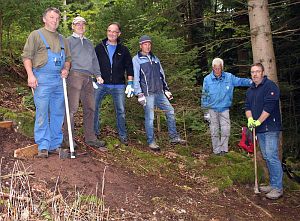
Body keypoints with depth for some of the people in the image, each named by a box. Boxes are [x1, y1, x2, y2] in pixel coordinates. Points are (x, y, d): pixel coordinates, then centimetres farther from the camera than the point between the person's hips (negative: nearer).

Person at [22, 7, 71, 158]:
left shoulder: (62, 39, 20)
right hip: (42, 79, -5)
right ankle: (43, 146, 1)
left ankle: (55, 144, 17)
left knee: (58, 113, 8)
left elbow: (68, 58, 25)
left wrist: (66, 69, 5)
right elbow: (27, 56, -3)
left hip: (59, 79, 6)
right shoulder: (36, 35, 3)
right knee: (42, 113, -4)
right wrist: (30, 75, -13)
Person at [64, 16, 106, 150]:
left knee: (90, 108, 5)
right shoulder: (69, 41, 10)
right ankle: (68, 138, -4)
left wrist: (98, 74, 15)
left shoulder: (89, 43, 28)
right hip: (75, 75, -6)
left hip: (88, 78, 6)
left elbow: (94, 60, 26)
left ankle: (90, 138, 11)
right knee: (72, 107, -9)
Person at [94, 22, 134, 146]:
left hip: (118, 86, 0)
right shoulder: (99, 48, 8)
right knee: (94, 108, -2)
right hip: (101, 84, 0)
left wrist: (130, 84, 2)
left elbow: (129, 68, 10)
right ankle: (95, 132, 12)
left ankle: (122, 135, 15)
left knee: (121, 111, 3)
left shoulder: (123, 50, 9)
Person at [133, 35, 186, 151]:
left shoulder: (155, 58, 18)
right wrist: (139, 94, -14)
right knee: (149, 118, -3)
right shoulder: (136, 60, -1)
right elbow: (136, 78, -7)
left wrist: (166, 89, 19)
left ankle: (174, 137, 14)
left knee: (170, 111, 5)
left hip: (159, 93, 6)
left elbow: (162, 75, 23)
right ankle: (151, 142, 7)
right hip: (148, 94, -6)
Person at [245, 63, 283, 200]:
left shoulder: (270, 86, -10)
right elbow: (247, 106, 13)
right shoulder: (250, 90, 16)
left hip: (270, 128, -8)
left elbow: (269, 106, -18)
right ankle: (273, 184, 22)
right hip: (259, 129, 8)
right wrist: (250, 119, -6)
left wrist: (258, 121, -17)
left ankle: (278, 188, -4)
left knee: (272, 156, -11)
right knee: (266, 157, 13)